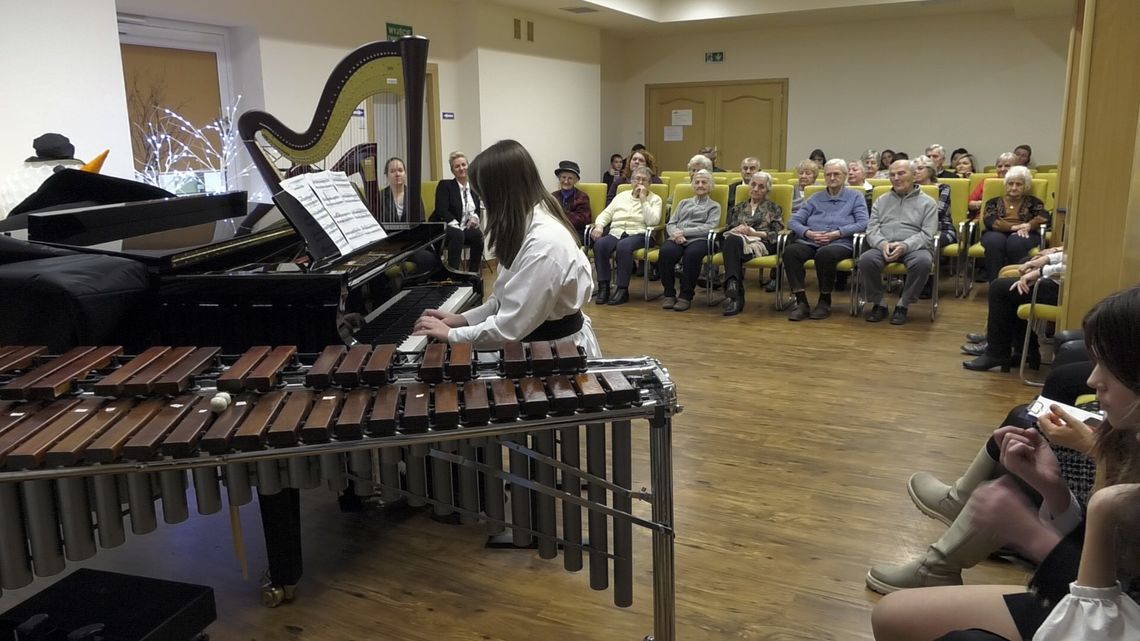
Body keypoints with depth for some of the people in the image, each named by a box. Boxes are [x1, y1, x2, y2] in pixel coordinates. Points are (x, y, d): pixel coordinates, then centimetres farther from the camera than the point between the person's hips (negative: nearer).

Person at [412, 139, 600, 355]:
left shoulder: (544, 243, -26)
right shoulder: (528, 225, 6)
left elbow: (509, 327, -25)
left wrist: (452, 334, -14)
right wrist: (464, 318, 1)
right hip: (538, 339, 8)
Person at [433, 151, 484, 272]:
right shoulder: (444, 185, -2)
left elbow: (477, 209, 14)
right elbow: (442, 210, -13)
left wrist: (475, 217, -11)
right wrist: (456, 226, -25)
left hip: (465, 228, 4)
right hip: (444, 228, -4)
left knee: (478, 234, -29)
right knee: (458, 234, -37)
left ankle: (473, 274, -20)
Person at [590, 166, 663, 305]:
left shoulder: (654, 199, 11)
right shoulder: (621, 196, 23)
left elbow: (652, 221, -7)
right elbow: (605, 214, 17)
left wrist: (643, 199, -5)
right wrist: (599, 225, -4)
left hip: (639, 234, -3)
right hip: (615, 233, 4)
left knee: (624, 245, -38)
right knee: (600, 244, -30)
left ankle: (622, 289, -31)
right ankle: (603, 287, -26)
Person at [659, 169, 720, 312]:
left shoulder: (714, 206, 20)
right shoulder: (684, 203, 31)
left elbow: (709, 227, 2)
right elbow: (670, 224, 20)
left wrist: (684, 232, -8)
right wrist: (676, 233, -5)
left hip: (699, 239, -2)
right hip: (678, 239, 3)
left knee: (691, 254, -40)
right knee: (666, 252, -34)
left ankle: (686, 296, -28)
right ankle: (669, 294, -21)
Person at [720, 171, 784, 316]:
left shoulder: (774, 209, 22)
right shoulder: (738, 208, 30)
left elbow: (776, 234, 7)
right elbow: (727, 229, 19)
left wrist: (754, 232, -8)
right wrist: (737, 230, -5)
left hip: (761, 244, -2)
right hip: (735, 241, 2)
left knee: (734, 242, -36)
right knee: (732, 240, -38)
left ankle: (732, 291, -49)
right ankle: (734, 294, -49)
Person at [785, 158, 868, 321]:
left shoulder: (855, 197, 16)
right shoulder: (815, 198, 24)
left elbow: (863, 223, 0)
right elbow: (794, 221, 13)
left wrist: (837, 233, -13)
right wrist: (808, 233, -7)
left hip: (840, 243, -3)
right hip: (810, 242, 3)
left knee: (825, 254, -40)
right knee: (790, 251, -31)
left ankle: (825, 302, -21)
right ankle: (801, 302, -29)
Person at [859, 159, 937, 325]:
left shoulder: (927, 202, 9)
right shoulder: (881, 201, 18)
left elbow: (927, 235, -3)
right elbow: (872, 230, 8)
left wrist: (904, 246, -21)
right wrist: (882, 243, -15)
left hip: (914, 247, -2)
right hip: (883, 247, 2)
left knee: (923, 261, -37)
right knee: (866, 259, -31)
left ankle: (903, 304, -17)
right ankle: (879, 303, -11)